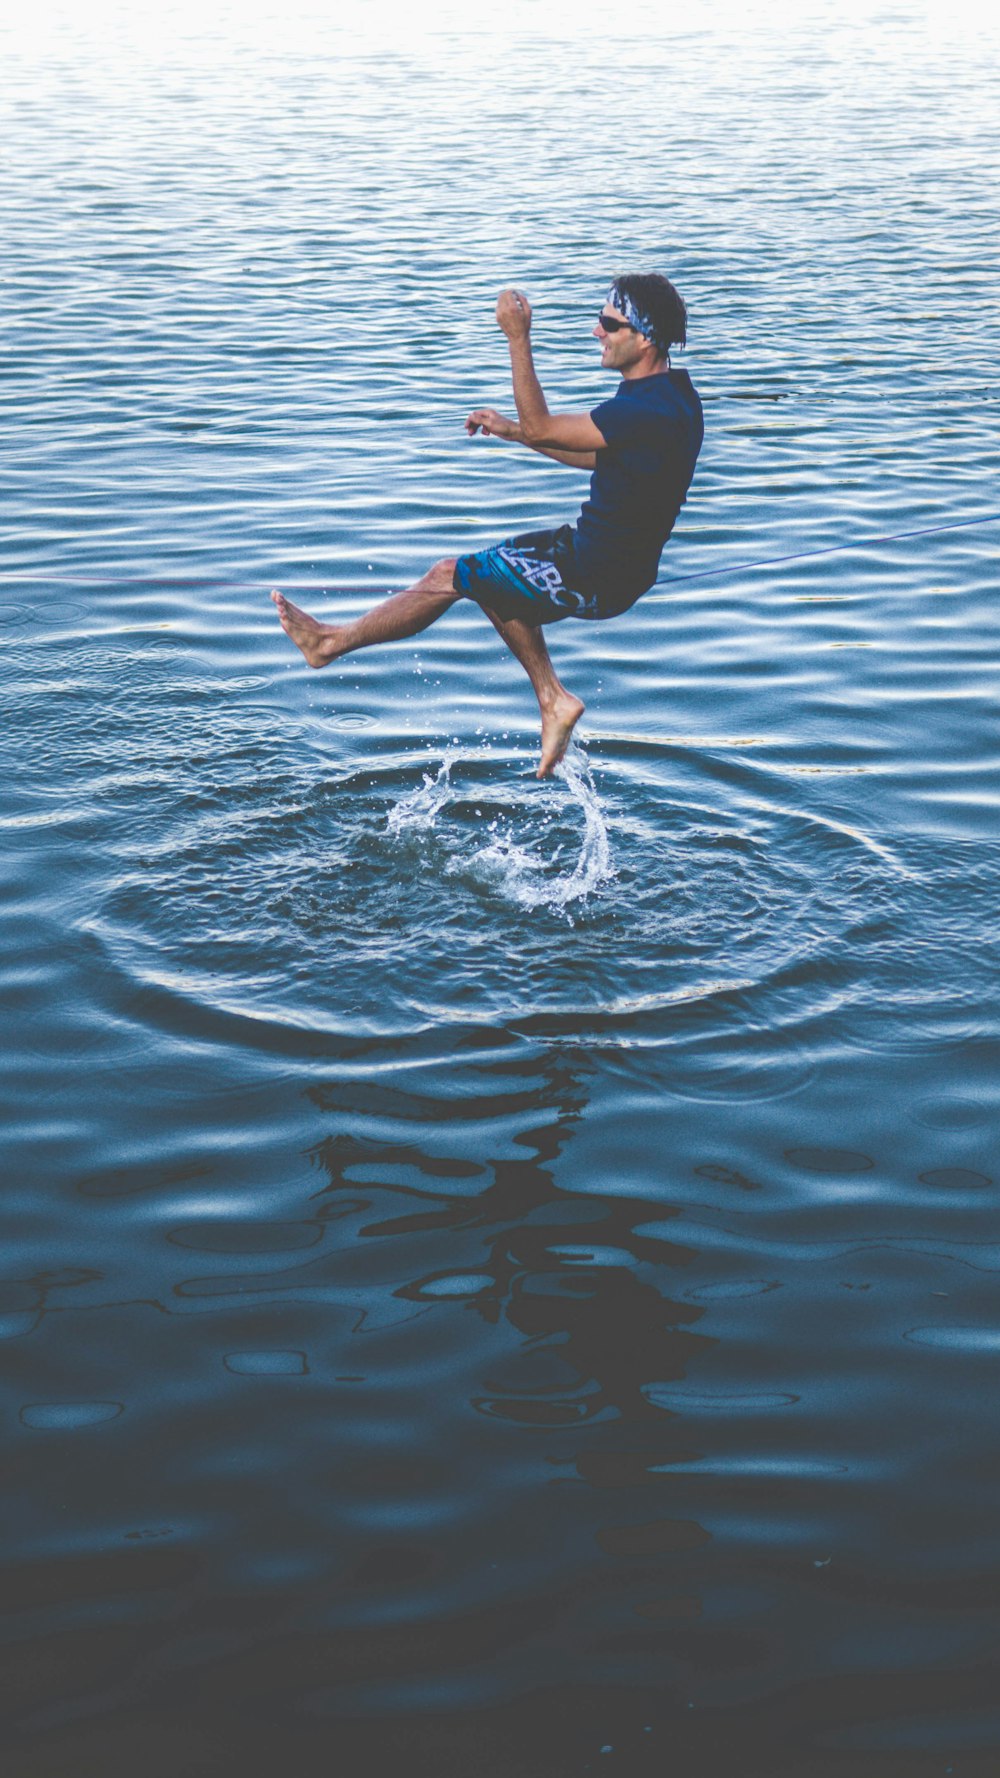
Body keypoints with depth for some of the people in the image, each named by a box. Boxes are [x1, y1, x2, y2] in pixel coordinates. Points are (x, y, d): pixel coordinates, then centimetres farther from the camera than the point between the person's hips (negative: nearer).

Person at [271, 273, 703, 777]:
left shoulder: (649, 412, -27)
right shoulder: (667, 390, 5)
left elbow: (541, 428, -21)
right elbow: (596, 455, 19)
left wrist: (518, 338, -21)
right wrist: (511, 430, 14)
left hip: (598, 577, -10)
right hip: (605, 550, 10)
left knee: (451, 575, 2)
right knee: (491, 573, 24)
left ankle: (332, 642, 19)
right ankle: (553, 699, 21)